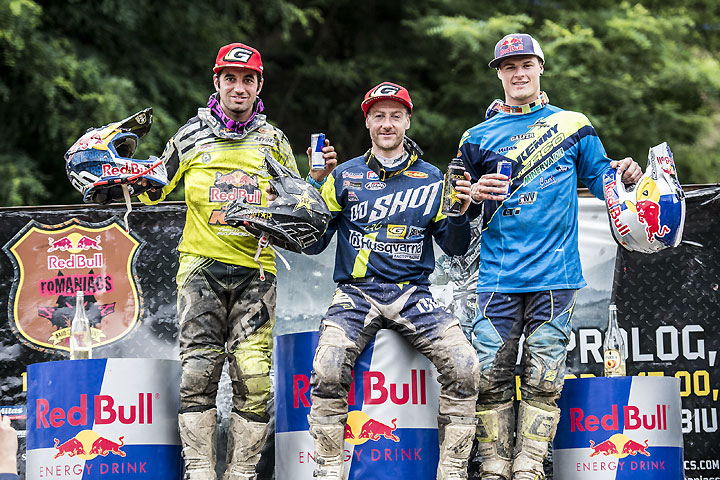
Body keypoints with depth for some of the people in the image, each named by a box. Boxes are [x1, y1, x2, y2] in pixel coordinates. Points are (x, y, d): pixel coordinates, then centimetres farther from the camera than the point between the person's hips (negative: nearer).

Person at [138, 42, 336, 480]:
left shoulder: (273, 141, 12)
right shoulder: (191, 136, 10)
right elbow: (153, 190, 20)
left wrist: (319, 177, 1)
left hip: (256, 271, 1)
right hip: (202, 267, -1)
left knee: (254, 378, -9)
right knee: (198, 373, -11)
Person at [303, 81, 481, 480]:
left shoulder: (431, 180, 12)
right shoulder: (345, 176, 10)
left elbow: (454, 248, 12)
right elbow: (311, 244, 7)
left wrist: (459, 213, -9)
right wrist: (316, 189, -7)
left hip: (412, 294, 1)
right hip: (356, 294, -1)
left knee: (464, 365, -23)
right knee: (328, 366, -30)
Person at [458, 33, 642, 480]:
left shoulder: (573, 126, 11)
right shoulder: (478, 138, 13)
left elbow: (599, 176, 13)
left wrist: (624, 175, -9)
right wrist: (475, 197, -7)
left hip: (555, 276, -1)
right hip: (498, 277, 1)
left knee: (543, 376, -3)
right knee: (491, 375, -4)